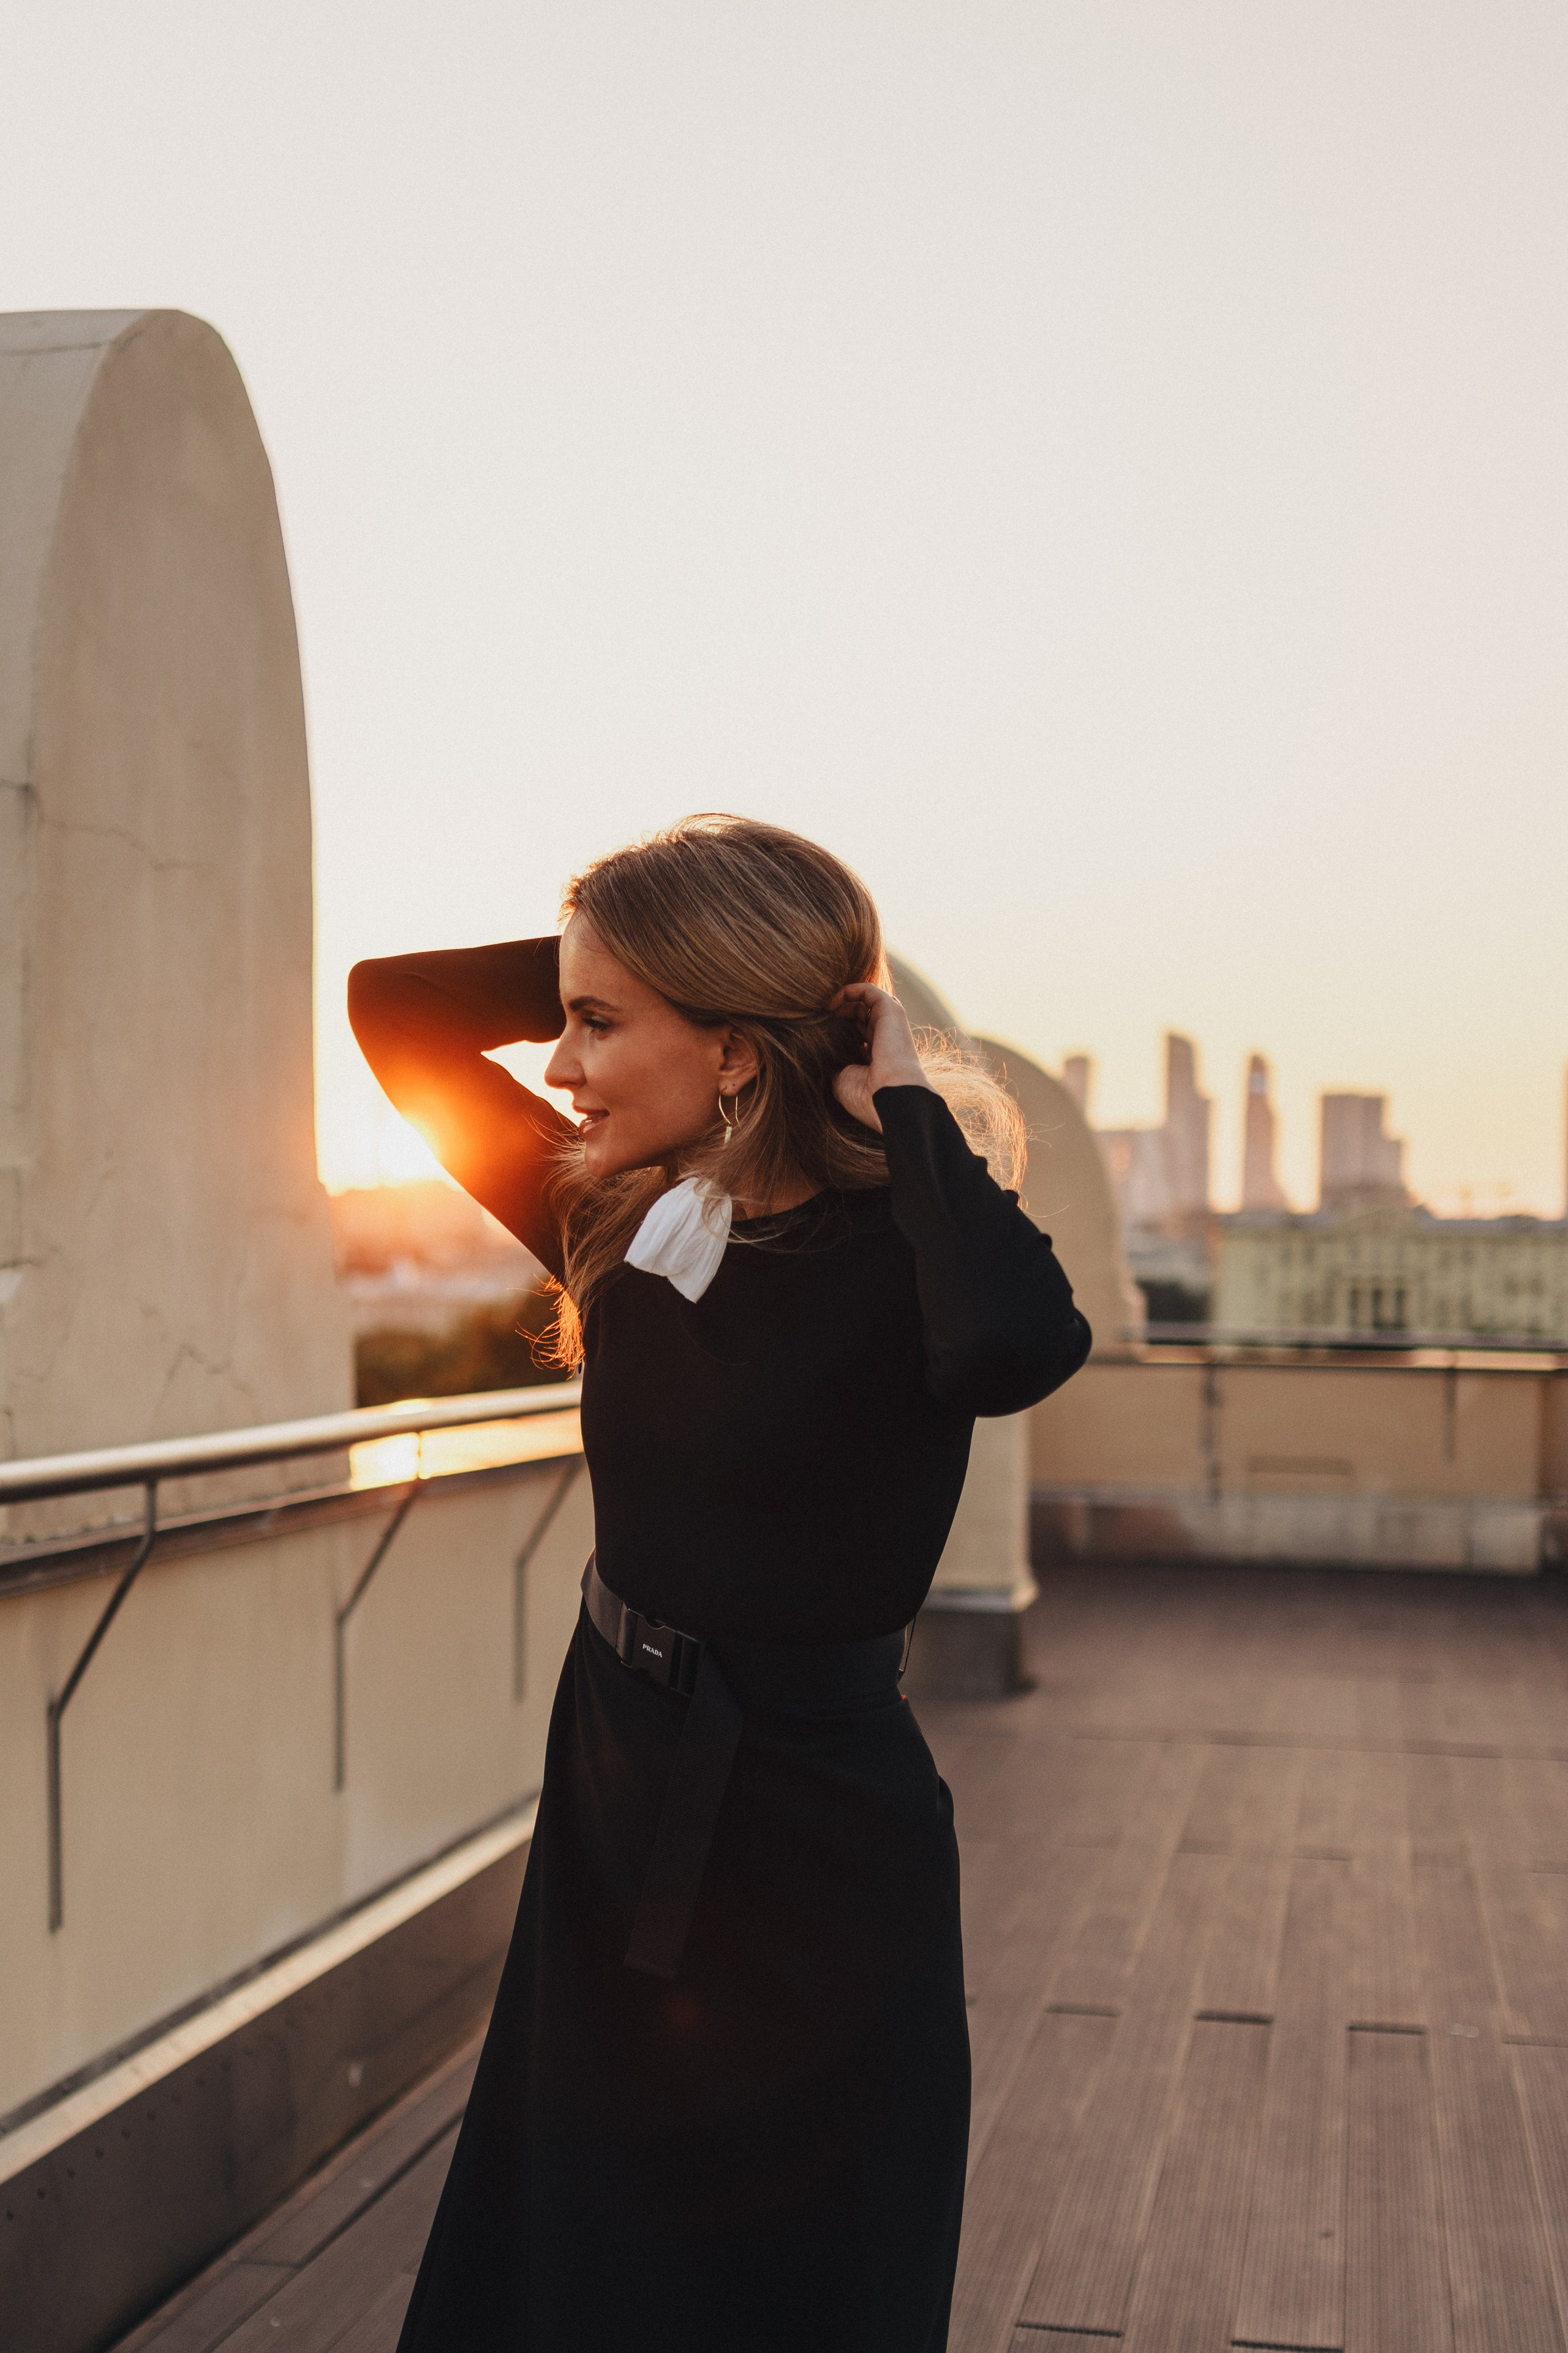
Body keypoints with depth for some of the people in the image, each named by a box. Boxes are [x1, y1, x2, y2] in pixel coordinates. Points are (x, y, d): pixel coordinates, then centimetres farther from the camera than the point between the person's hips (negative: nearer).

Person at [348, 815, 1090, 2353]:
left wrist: (910, 1102, -28)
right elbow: (396, 1009, 5)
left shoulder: (893, 1255, -19)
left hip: (814, 1853, -6)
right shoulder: (622, 1223, -3)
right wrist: (621, 955, -5)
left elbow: (1018, 1342, -44)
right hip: (612, 1814, 6)